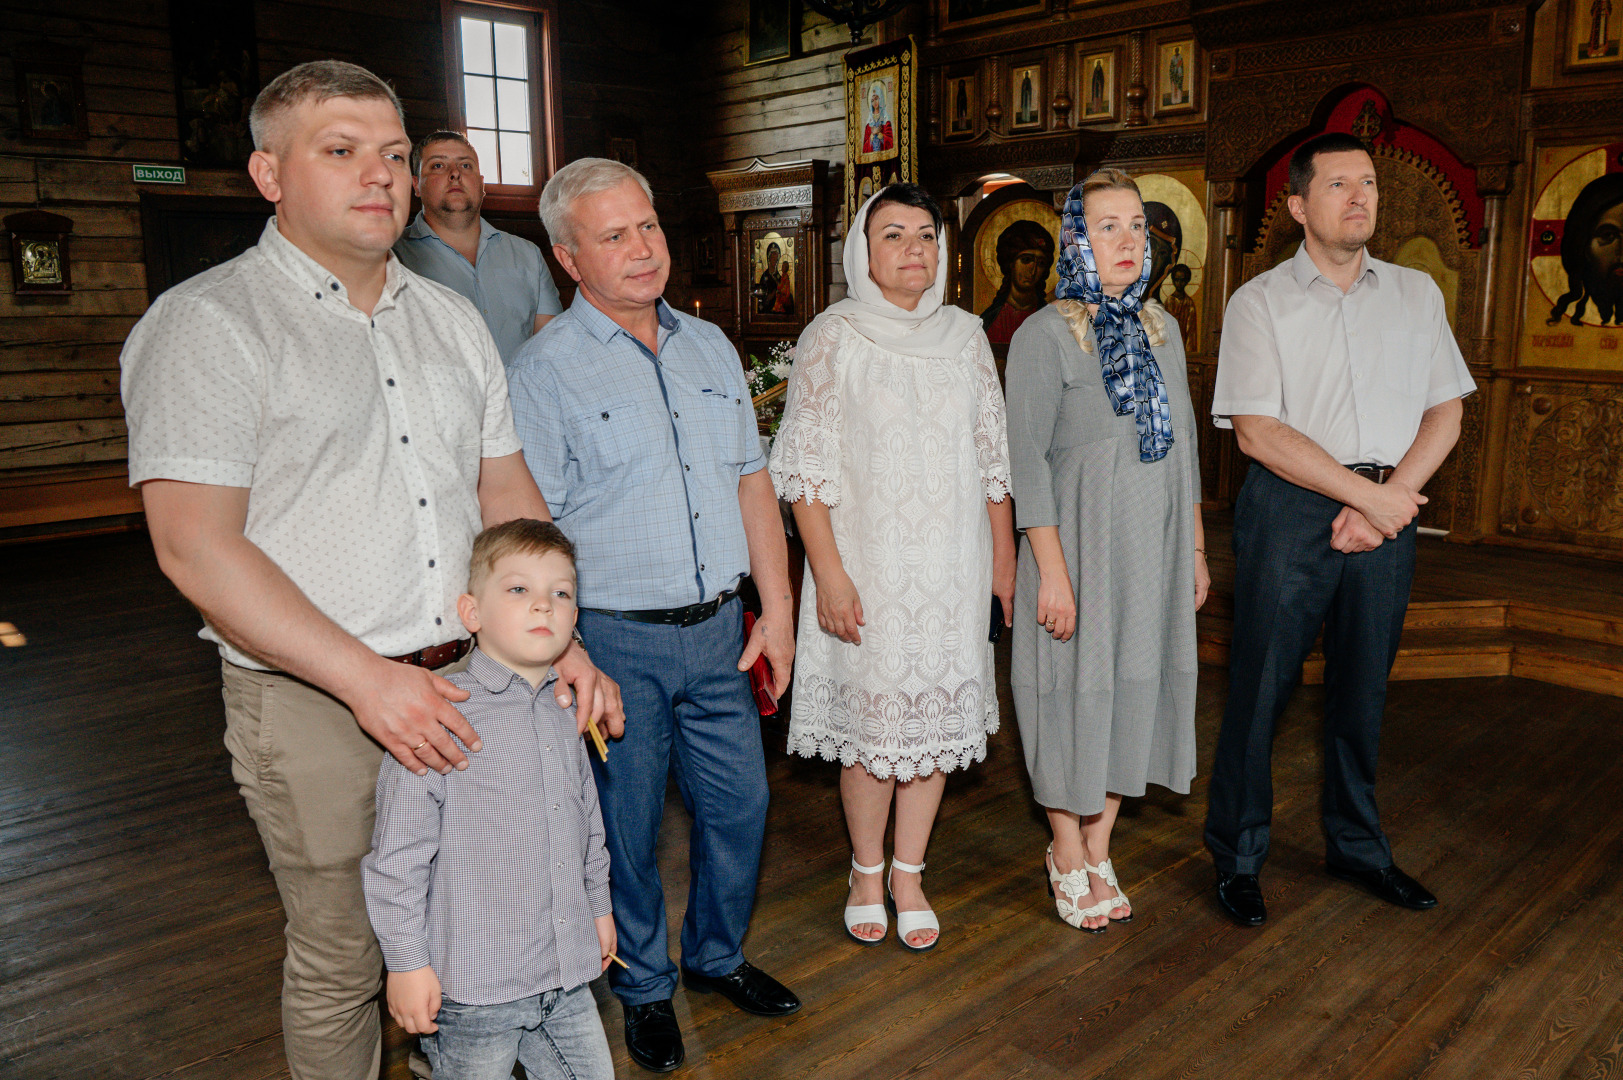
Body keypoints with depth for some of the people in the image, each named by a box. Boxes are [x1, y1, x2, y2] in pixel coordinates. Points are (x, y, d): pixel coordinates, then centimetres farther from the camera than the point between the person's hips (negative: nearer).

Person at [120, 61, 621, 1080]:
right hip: (316, 706, -5)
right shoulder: (206, 325, -7)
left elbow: (510, 495, 12)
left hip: (470, 681, 5)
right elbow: (196, 545, -16)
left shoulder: (451, 319, 11)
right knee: (342, 957, 9)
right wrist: (366, 679, -21)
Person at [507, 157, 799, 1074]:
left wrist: (776, 608, 7)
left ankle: (718, 955, 39)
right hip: (615, 640, -5)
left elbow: (752, 481, 12)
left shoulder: (710, 346, 10)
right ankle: (645, 986, 33)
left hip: (718, 631, 5)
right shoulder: (545, 371, -8)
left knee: (741, 800, 14)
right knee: (628, 825, 9)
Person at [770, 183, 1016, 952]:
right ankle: (866, 871, 25)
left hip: (953, 565, 4)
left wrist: (1003, 563, 9)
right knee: (872, 716, 2)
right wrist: (828, 573, -13)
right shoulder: (832, 338, -4)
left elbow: (993, 458, 11)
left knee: (937, 713, 8)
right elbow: (806, 469, -7)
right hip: (867, 565, -3)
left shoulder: (965, 336, 8)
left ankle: (909, 875, 25)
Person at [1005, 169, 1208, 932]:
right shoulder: (1045, 335, -10)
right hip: (1082, 542, -6)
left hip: (1155, 548, 6)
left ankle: (1099, 849, 29)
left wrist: (1196, 547, 12)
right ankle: (1067, 856, 24)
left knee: (1137, 685, 12)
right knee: (1076, 690, 3)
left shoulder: (1162, 328, 9)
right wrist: (1052, 570, -18)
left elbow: (1184, 444, 14)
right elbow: (1026, 459, -14)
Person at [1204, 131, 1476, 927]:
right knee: (1262, 686, 0)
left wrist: (1388, 497, -8)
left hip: (1388, 511, 4)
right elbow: (1258, 432, -11)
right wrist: (1367, 493, -12)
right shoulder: (1260, 302, -2)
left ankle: (1356, 845, 32)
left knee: (1363, 685, 14)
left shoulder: (1416, 294, 11)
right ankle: (1237, 857, 16)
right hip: (1290, 511, -4)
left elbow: (1445, 413, 7)